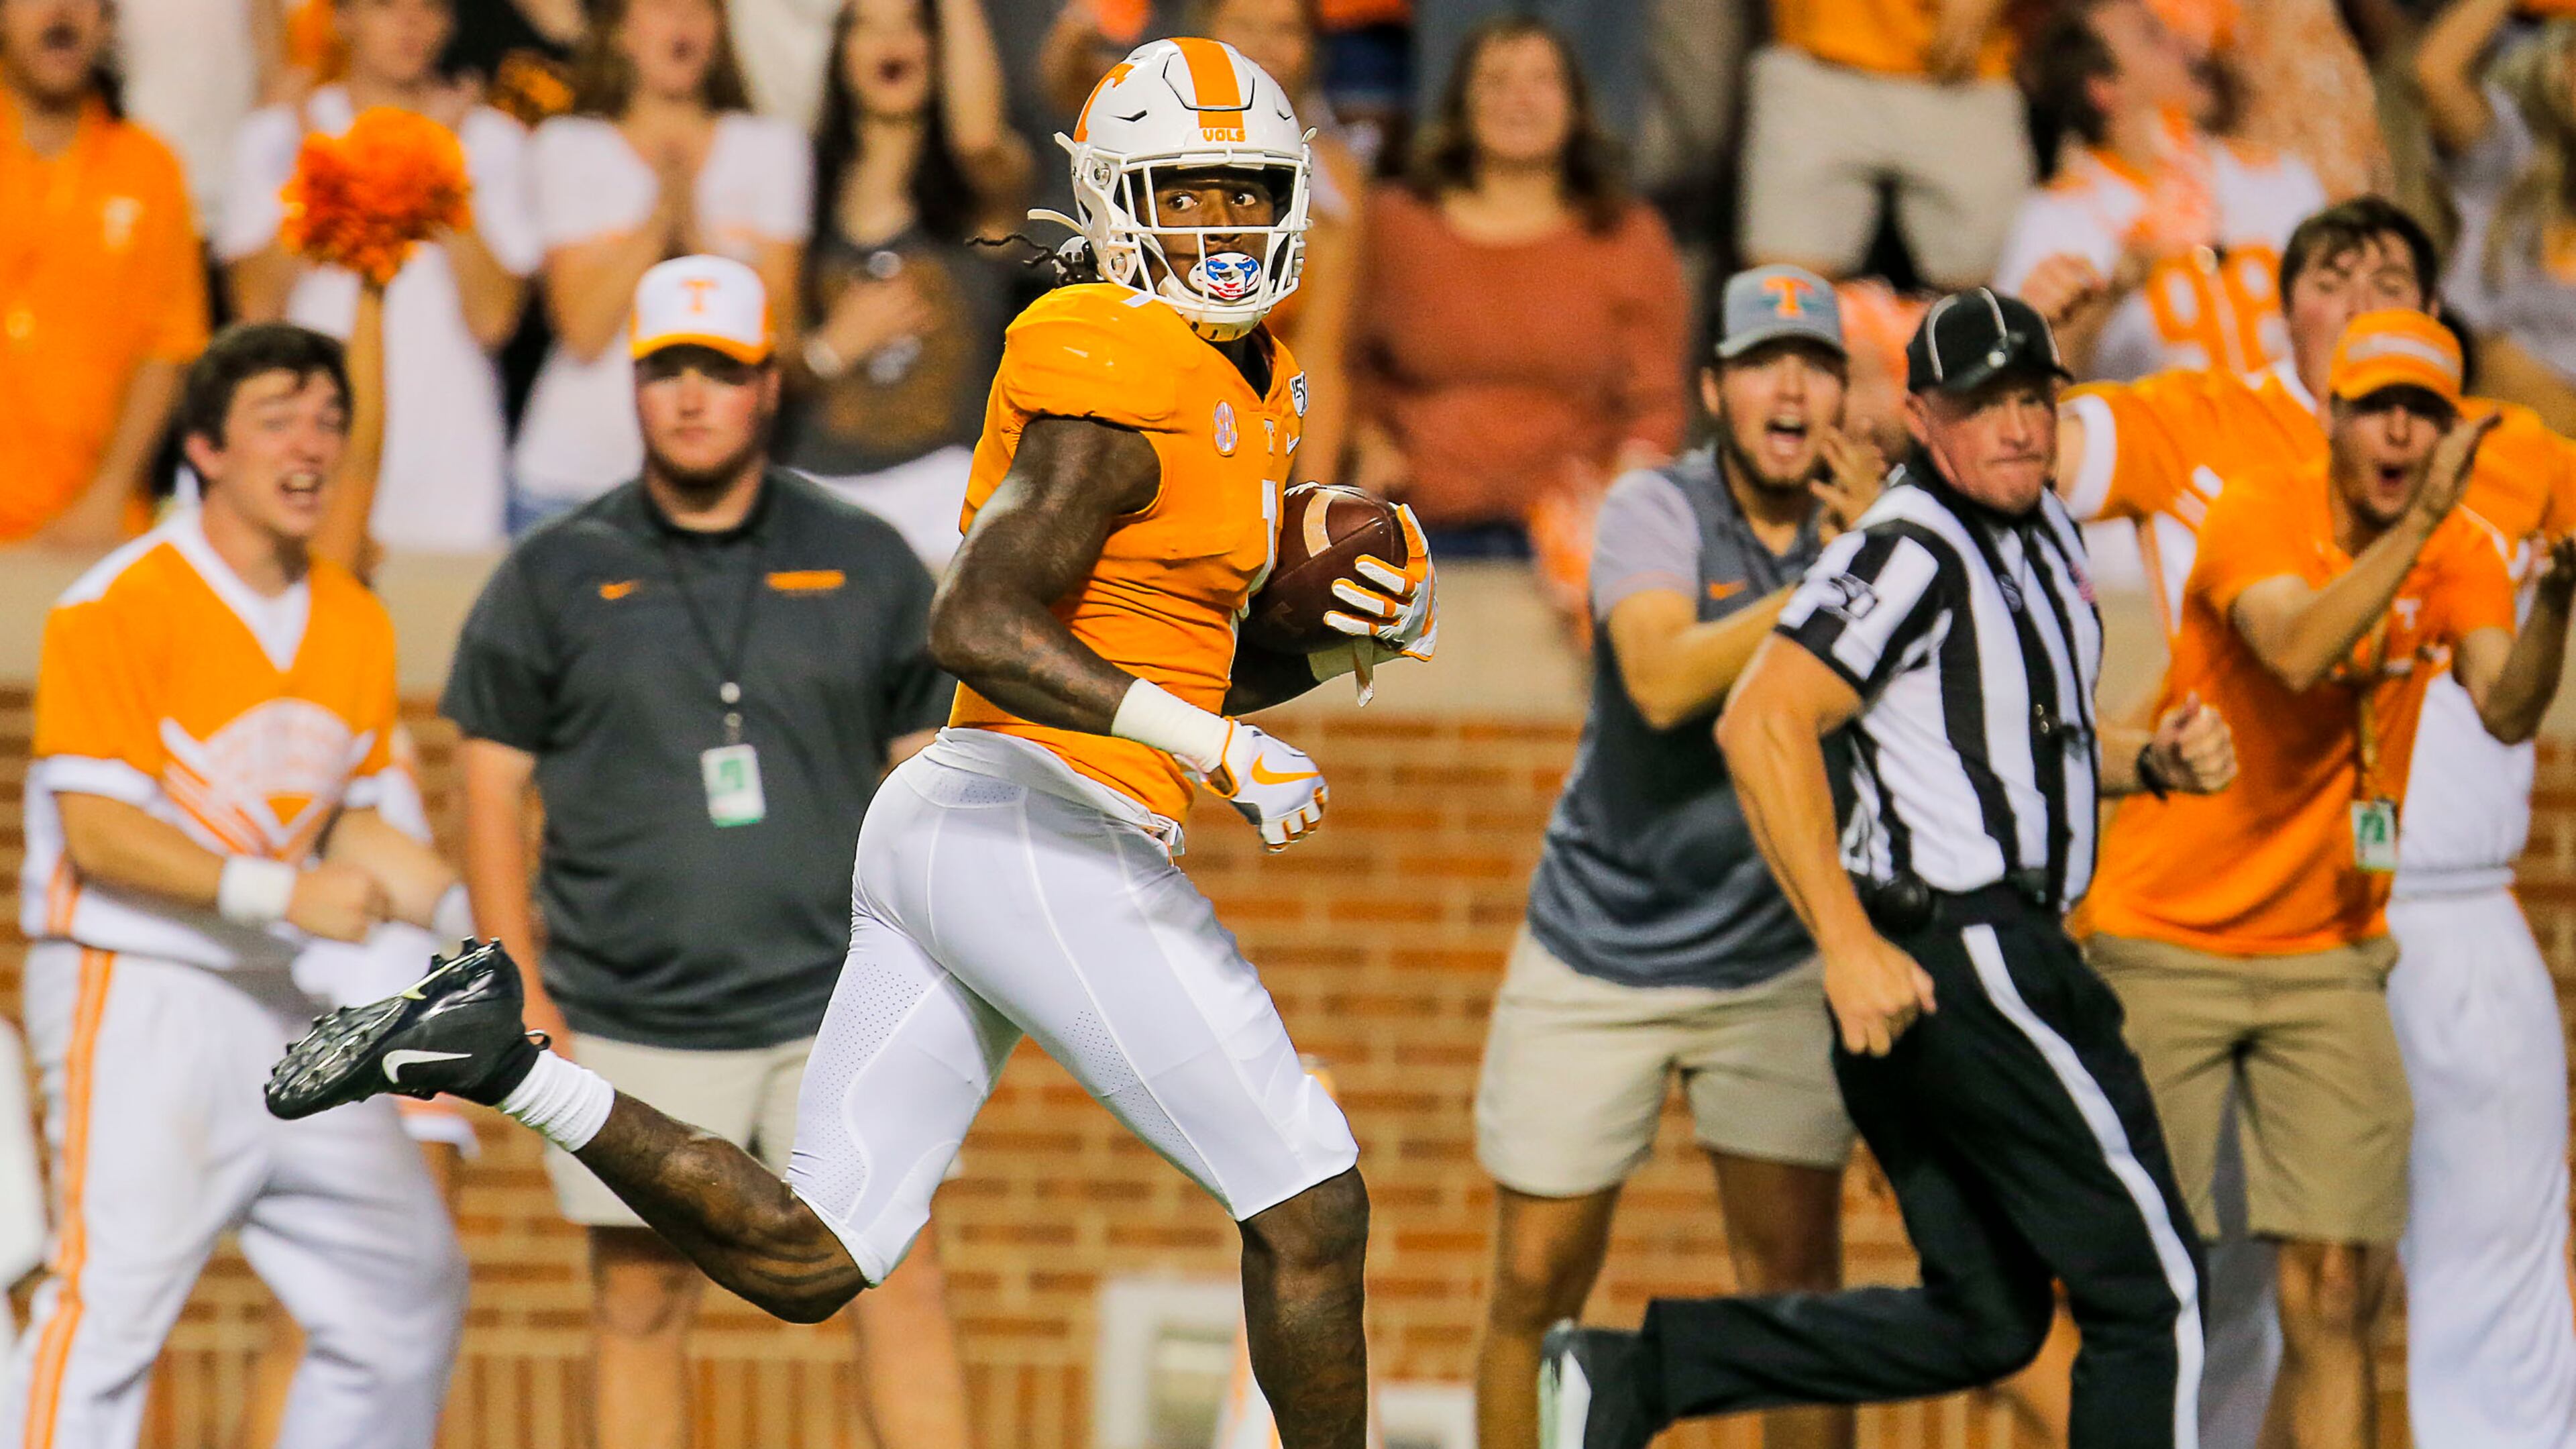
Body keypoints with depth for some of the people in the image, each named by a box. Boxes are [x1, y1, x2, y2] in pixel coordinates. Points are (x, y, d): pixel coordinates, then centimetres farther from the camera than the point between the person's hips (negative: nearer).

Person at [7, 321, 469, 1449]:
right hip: (136, 988, -8)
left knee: (407, 1290, 9)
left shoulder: (357, 625, 12)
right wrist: (278, 893, -25)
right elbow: (98, 831, -16)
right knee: (115, 1291, -17)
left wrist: (475, 912, 2)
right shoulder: (118, 607, -10)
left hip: (287, 1005, 8)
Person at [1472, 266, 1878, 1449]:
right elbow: (1664, 685, -31)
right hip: (1598, 958, -2)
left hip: (1776, 963, 2)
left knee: (1799, 1279, -1)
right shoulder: (1657, 511, -12)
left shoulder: (1868, 526, -3)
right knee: (1537, 1281, 0)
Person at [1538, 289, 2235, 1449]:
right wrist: (1850, 945, -27)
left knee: (1982, 1320, 12)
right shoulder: (1912, 549, -13)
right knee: (2149, 1288, -4)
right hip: (1966, 956, -10)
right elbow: (1762, 724, -23)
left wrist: (2150, 759, 10)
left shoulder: (2044, 532, 16)